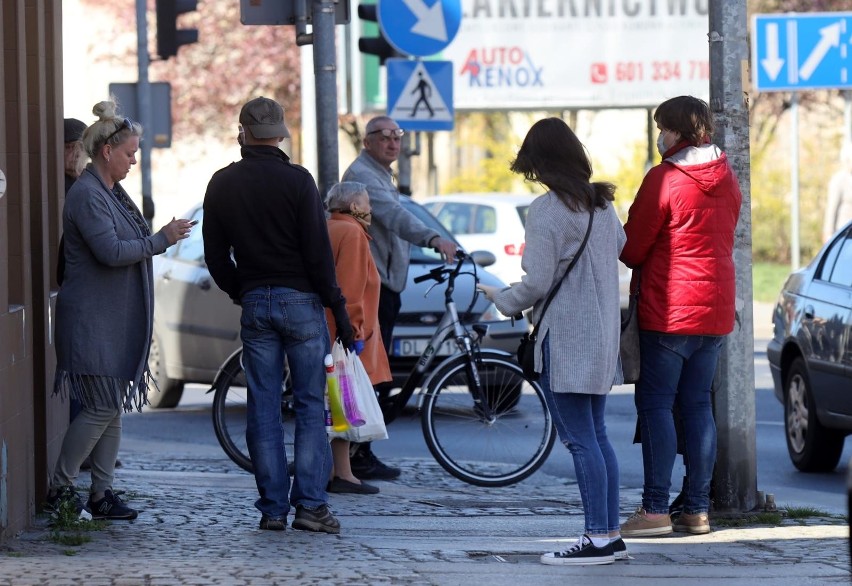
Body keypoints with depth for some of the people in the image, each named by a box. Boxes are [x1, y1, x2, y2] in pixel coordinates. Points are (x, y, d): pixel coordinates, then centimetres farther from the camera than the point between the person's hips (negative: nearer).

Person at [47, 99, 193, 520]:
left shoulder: (113, 193, 16)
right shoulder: (86, 195, -15)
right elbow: (111, 251, -23)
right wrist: (161, 240, -17)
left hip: (117, 319, 10)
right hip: (91, 318, -10)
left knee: (114, 406, 7)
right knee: (102, 407, -10)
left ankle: (102, 492, 10)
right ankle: (59, 488, 0)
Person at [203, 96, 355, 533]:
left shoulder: (222, 184, 5)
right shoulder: (296, 180, -8)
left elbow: (215, 256, 10)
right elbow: (318, 251, -10)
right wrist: (337, 307, -3)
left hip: (254, 304, 3)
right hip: (301, 301, -3)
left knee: (263, 410, 6)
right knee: (310, 404, 0)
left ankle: (272, 508, 5)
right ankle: (310, 503, -6)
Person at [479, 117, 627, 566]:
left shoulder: (546, 210, -15)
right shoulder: (602, 204, 10)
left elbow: (537, 283, -17)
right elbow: (623, 249, 23)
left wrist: (502, 300, 2)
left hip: (565, 339, -8)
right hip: (603, 335, 8)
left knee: (580, 439, -7)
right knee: (596, 436, 12)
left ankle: (597, 539, -8)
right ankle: (611, 535, 13)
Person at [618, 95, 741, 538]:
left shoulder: (664, 179, -12)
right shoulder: (727, 179, 10)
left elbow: (632, 247, -8)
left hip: (669, 309, -7)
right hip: (717, 306, 7)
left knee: (656, 403, -4)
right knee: (698, 405, 10)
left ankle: (655, 509, -8)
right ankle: (697, 509, 9)